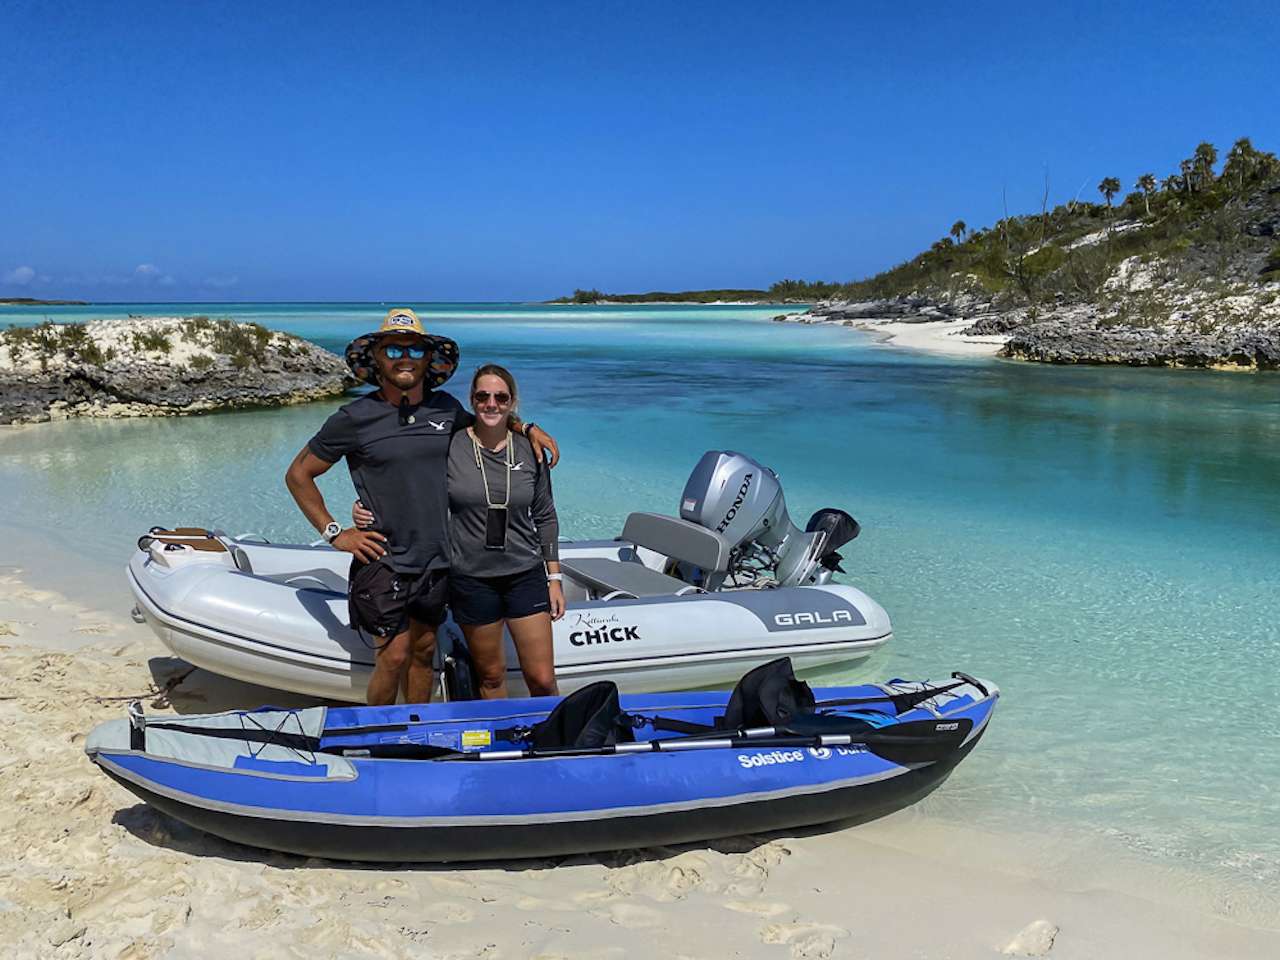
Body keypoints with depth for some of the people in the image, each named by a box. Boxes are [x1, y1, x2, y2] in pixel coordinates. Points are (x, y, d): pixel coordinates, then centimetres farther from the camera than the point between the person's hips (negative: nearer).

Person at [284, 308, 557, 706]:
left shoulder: (444, 407, 2)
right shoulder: (355, 418, -9)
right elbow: (298, 475, -1)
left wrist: (525, 427, 7)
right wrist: (333, 532, -9)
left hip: (434, 559, 5)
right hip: (382, 560, -4)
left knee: (423, 650, 15)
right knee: (395, 656, -5)